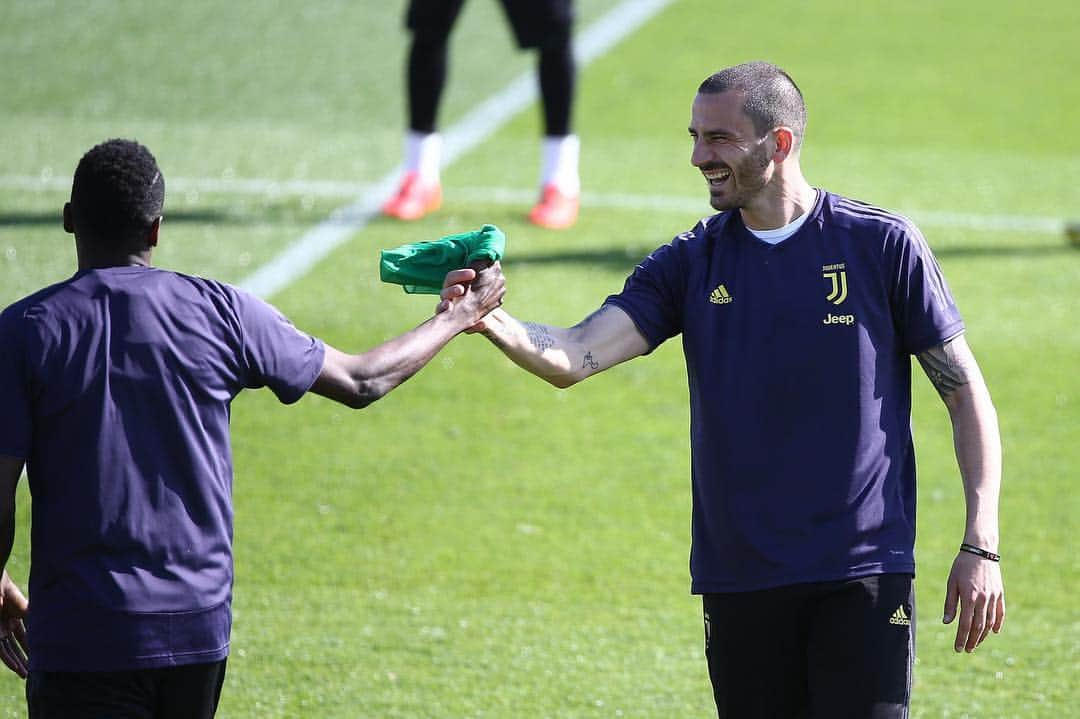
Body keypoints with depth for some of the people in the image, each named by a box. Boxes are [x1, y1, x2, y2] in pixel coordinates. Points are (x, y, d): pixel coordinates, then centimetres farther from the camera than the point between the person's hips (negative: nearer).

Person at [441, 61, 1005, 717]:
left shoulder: (882, 245, -2)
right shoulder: (690, 264, 5)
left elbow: (966, 392, 2)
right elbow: (574, 359, -7)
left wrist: (981, 546, -5)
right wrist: (489, 320, -28)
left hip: (863, 573, -3)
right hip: (739, 581, 3)